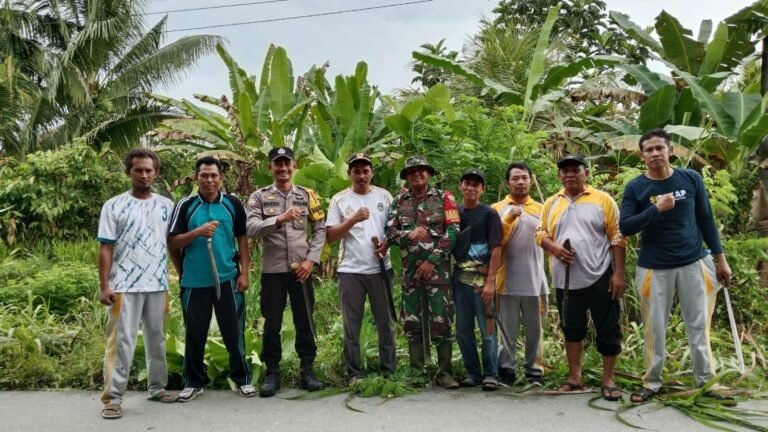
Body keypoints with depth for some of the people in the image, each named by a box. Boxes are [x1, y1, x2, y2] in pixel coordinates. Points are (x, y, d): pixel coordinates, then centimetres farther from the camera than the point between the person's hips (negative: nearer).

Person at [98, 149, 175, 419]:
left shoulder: (166, 206, 8)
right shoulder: (114, 206, 0)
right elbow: (105, 248, -3)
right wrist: (104, 286, -9)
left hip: (158, 285, 3)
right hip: (124, 286, -3)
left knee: (157, 338, 13)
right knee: (121, 341, -1)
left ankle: (157, 388, 25)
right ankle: (113, 397, 5)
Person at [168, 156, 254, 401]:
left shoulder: (233, 204, 3)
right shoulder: (185, 205, 0)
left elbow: (242, 239, 6)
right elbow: (173, 242, -2)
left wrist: (244, 273, -1)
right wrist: (197, 232, -20)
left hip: (227, 278, 0)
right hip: (194, 281, 0)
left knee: (234, 331, 7)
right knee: (195, 334, 10)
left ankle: (242, 379, 20)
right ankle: (193, 382, 24)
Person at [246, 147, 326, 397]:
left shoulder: (307, 195, 6)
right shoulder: (259, 197, 2)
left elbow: (320, 230, 5)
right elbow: (252, 229, -12)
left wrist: (311, 259, -6)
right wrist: (279, 219, -27)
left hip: (301, 268, 1)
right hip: (272, 269, -1)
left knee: (305, 320, 7)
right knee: (272, 323, 6)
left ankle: (307, 371, 17)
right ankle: (272, 373, 17)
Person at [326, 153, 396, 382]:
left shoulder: (384, 196, 6)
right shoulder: (339, 199, 2)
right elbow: (330, 236, -4)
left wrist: (387, 243, -10)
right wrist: (353, 219, -16)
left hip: (381, 268, 1)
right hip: (350, 270, -1)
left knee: (386, 322, 9)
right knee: (351, 325, 5)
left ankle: (388, 370, 22)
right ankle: (354, 374, 15)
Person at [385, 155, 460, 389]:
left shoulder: (444, 198, 3)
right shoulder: (399, 201, 11)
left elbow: (452, 232, -5)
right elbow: (390, 233, 6)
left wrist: (432, 261, -11)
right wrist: (408, 235, -15)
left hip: (438, 269, -3)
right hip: (410, 271, 3)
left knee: (440, 322, -3)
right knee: (412, 323, 8)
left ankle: (445, 372, 8)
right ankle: (416, 372, 18)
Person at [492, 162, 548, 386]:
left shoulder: (541, 209, 10)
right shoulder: (498, 208, 3)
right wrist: (508, 219, -16)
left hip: (535, 280, 2)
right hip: (508, 281, -2)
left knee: (535, 329, 9)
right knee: (508, 329, 5)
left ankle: (534, 371, 19)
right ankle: (506, 370, 14)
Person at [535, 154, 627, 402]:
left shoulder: (602, 200, -1)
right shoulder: (551, 204, 10)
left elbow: (617, 238, -2)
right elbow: (540, 233, 11)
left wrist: (618, 273, -9)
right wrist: (554, 247, -11)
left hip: (600, 276, -3)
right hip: (566, 278, 3)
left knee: (607, 329, 2)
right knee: (571, 327, 13)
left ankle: (608, 380, 16)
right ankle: (574, 376, 25)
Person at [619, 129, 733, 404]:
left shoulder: (691, 179, 1)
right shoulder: (635, 188, -4)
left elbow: (706, 220, 7)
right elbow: (625, 227, -11)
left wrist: (720, 258, 7)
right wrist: (657, 208, -22)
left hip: (694, 263, 1)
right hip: (653, 268, -1)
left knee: (699, 326, 8)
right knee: (655, 329, 7)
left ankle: (706, 381, 20)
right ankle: (652, 383, 18)